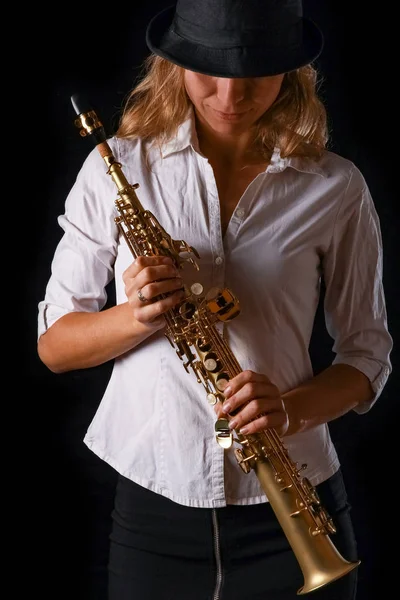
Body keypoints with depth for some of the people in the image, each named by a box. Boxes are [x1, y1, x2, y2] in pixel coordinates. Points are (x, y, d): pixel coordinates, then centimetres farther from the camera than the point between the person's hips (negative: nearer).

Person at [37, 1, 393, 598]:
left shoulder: (336, 189, -2)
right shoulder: (117, 168, -3)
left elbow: (367, 352, 4)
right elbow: (54, 345, 1)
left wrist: (293, 408, -16)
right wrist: (138, 315, -20)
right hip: (152, 510, 0)